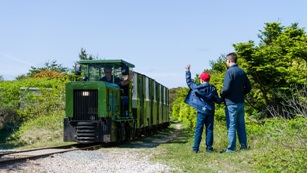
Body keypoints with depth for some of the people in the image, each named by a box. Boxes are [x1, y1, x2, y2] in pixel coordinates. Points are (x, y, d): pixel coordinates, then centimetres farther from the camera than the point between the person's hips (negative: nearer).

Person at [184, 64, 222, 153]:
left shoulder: (197, 88, -3)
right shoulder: (212, 89, 0)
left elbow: (189, 82, 11)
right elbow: (218, 100, 4)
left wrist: (188, 71, 20)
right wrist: (223, 99, 25)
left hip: (201, 112, -1)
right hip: (210, 112, 1)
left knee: (199, 130, 2)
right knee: (209, 130, 6)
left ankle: (195, 148, 2)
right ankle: (209, 147, 6)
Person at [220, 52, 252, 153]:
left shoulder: (229, 72, -14)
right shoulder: (242, 72, 9)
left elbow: (226, 88, -21)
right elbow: (248, 87, 12)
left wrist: (222, 95, -3)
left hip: (231, 103, -7)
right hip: (241, 102, 7)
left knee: (231, 126, -3)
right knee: (241, 125, 14)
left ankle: (231, 148, 0)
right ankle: (243, 145, 16)